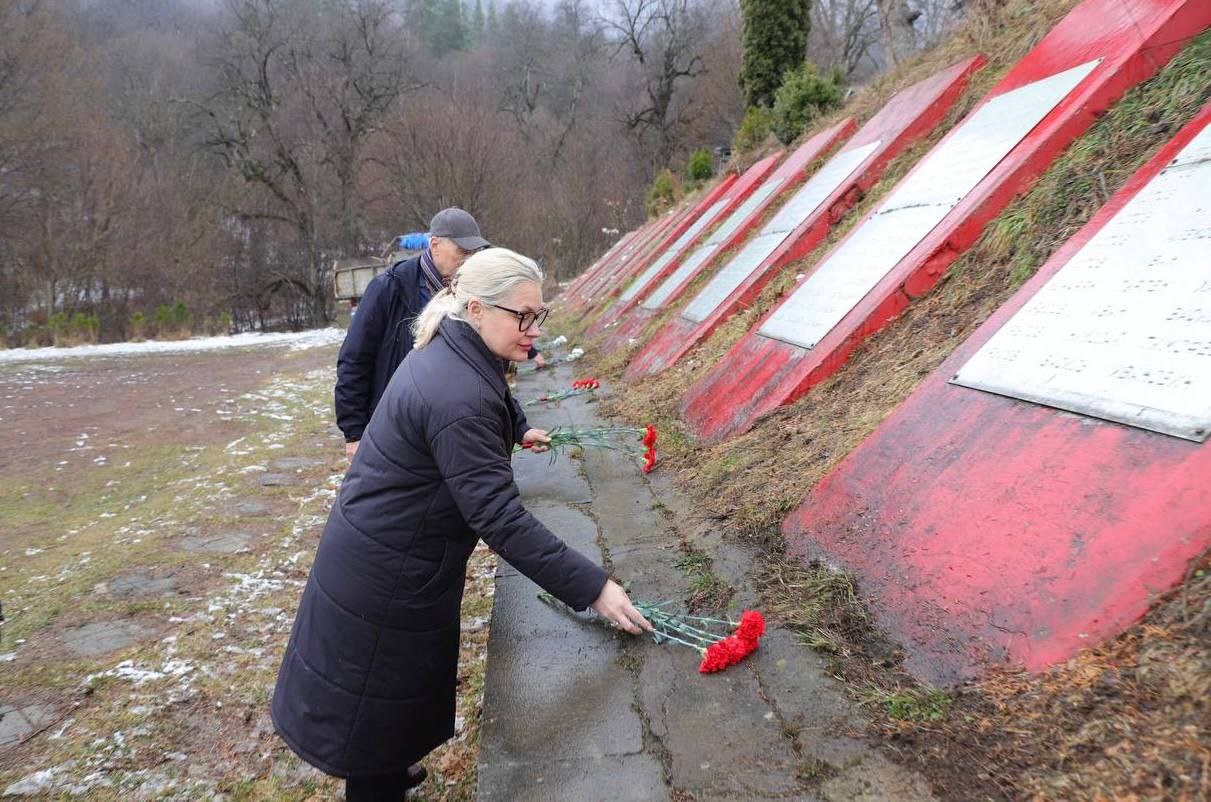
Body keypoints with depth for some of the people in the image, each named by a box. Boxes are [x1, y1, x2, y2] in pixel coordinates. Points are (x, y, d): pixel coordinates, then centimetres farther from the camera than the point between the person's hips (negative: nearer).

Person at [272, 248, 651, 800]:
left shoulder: (449, 355, -2)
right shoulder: (459, 399, -32)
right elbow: (501, 519, -33)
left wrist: (513, 436, 34)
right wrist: (592, 589, -30)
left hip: (389, 555, 10)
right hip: (386, 578, -10)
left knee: (402, 685, 29)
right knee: (376, 698, 12)